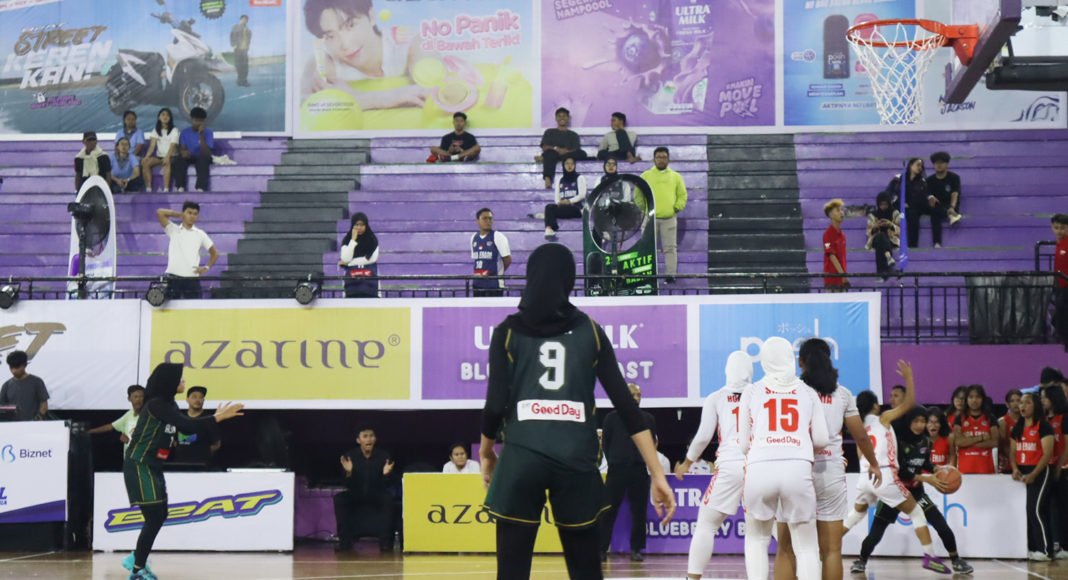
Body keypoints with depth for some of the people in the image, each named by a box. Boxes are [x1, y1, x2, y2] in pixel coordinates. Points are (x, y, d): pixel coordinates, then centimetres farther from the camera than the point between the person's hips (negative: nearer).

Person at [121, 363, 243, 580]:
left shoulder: (168, 404, 11)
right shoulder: (156, 405, -18)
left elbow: (186, 429, 13)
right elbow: (187, 425, -25)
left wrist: (217, 417, 6)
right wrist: (219, 418, -22)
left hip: (153, 468, 10)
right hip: (139, 466, -10)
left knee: (160, 515, 13)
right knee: (154, 517, -8)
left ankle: (136, 559, 27)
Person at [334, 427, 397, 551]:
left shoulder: (383, 456, -8)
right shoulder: (350, 456, -8)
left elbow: (391, 484, -9)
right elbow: (348, 486, -10)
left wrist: (387, 474, -32)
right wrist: (349, 473, -31)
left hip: (377, 496, -1)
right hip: (356, 495, 1)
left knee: (388, 499, -32)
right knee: (339, 499, -25)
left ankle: (385, 540, -22)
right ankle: (345, 540, -18)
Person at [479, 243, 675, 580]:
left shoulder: (508, 332, 5)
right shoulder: (590, 331, 10)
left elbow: (496, 404, -3)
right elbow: (626, 404, 6)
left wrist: (486, 451, 18)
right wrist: (657, 474, 6)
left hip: (521, 458, -2)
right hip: (576, 460, 2)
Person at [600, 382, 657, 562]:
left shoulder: (648, 419, 10)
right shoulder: (612, 418, 4)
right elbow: (606, 444, 7)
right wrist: (613, 463, 3)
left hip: (639, 471, 2)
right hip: (617, 470, -2)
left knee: (639, 511, 2)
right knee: (609, 510, -3)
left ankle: (636, 549, 10)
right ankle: (602, 549, 2)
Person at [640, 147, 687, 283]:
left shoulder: (676, 176, 13)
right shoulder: (646, 176, 10)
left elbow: (682, 195, 13)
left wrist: (677, 208, -2)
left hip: (669, 218, 0)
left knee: (670, 248, -3)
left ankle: (671, 274, -3)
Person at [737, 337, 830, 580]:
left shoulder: (751, 392, 14)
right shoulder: (808, 393, 15)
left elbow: (744, 444, 12)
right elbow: (822, 440, 10)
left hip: (759, 468, 0)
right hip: (798, 468, 0)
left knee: (757, 539, 21)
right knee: (806, 546, 9)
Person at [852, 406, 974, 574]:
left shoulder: (925, 441, -3)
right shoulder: (897, 439, -20)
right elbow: (898, 470, -24)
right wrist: (926, 479, -25)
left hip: (916, 491, 4)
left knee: (942, 527, -7)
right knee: (875, 534, -5)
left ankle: (956, 561, 12)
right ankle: (861, 561, 21)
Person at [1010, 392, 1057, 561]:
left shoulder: (1043, 426, -8)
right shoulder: (1017, 428, 14)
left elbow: (1047, 454, -14)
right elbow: (1013, 451, 14)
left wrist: (1033, 474, -19)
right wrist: (1015, 469, -5)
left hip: (1038, 472, -7)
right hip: (1022, 473, 7)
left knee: (1035, 510, -13)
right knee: (1029, 511, 7)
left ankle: (1045, 550, -10)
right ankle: (1032, 548, 11)